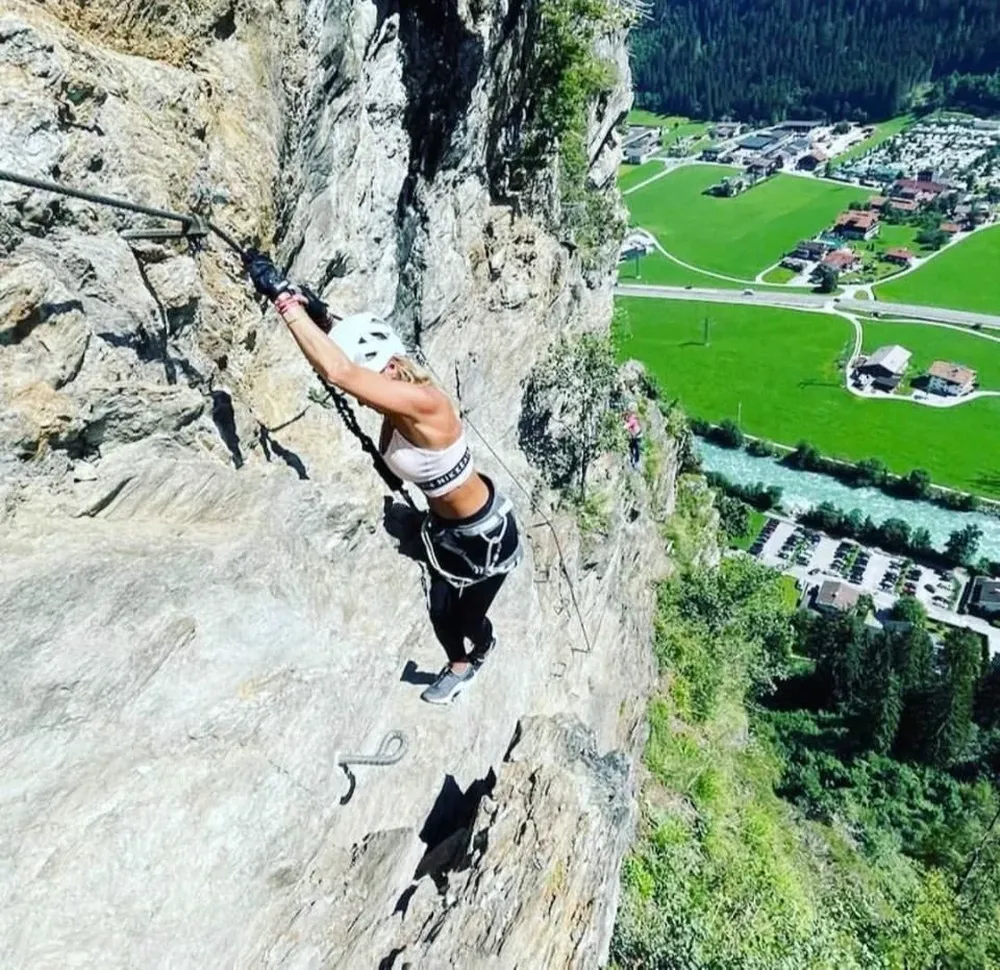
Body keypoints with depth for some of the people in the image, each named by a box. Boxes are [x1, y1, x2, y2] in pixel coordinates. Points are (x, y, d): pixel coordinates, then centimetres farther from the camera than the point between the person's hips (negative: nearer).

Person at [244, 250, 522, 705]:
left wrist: (283, 297, -44)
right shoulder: (397, 404, -12)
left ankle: (483, 649, 53)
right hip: (444, 524, 7)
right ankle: (459, 665, 51)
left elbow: (337, 371, -47)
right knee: (440, 611, 19)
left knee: (466, 616, 17)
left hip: (487, 532, -7)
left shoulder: (425, 404, -37)